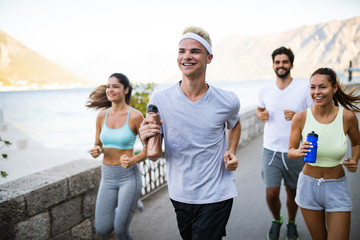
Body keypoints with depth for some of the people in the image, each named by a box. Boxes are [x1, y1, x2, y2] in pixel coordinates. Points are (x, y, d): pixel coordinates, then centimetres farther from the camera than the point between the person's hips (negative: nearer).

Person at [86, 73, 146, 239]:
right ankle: (125, 205, 36)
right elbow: (98, 144, 13)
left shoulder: (135, 116, -12)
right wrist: (96, 151, -10)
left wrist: (132, 161, -23)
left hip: (129, 176, -4)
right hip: (107, 176, 5)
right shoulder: (102, 115, 2)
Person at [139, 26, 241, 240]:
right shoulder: (159, 100, -11)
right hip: (180, 196, 2)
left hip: (217, 197, -2)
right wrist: (146, 139, -25)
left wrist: (231, 153, -1)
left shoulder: (228, 102, -9)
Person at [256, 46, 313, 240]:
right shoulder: (264, 89, 2)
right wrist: (261, 115, -3)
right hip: (271, 150, 1)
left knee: (292, 191, 14)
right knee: (271, 193, -1)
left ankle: (291, 223, 41)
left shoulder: (305, 88, -7)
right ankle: (276, 220, 31)